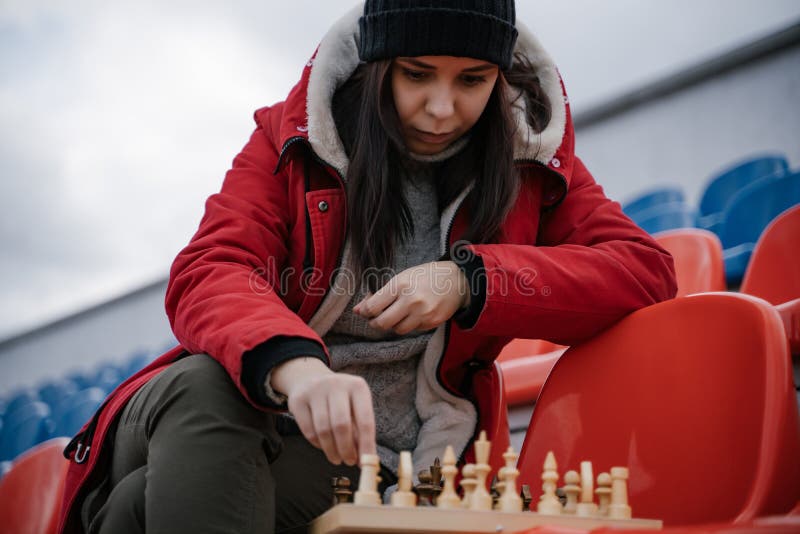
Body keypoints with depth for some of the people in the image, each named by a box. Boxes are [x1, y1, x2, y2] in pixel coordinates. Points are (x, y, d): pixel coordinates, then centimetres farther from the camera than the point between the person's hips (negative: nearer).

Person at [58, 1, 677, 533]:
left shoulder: (531, 160, 7)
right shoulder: (292, 138, 3)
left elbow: (648, 271, -4)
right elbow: (207, 274, -12)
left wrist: (471, 279, -18)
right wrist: (294, 366, -36)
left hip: (372, 461, -1)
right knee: (201, 385, -37)